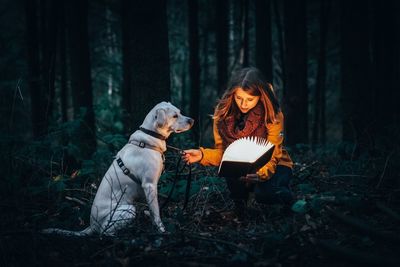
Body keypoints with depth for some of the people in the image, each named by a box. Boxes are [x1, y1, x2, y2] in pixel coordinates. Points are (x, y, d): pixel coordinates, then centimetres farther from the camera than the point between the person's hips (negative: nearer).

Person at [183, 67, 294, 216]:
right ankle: (239, 200, 0)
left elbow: (271, 158, -22)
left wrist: (260, 173, -44)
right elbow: (222, 152, -7)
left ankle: (286, 196, 3)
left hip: (272, 165, -2)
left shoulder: (273, 115, -21)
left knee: (264, 193, -34)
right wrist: (202, 155, -29)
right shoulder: (223, 113, -13)